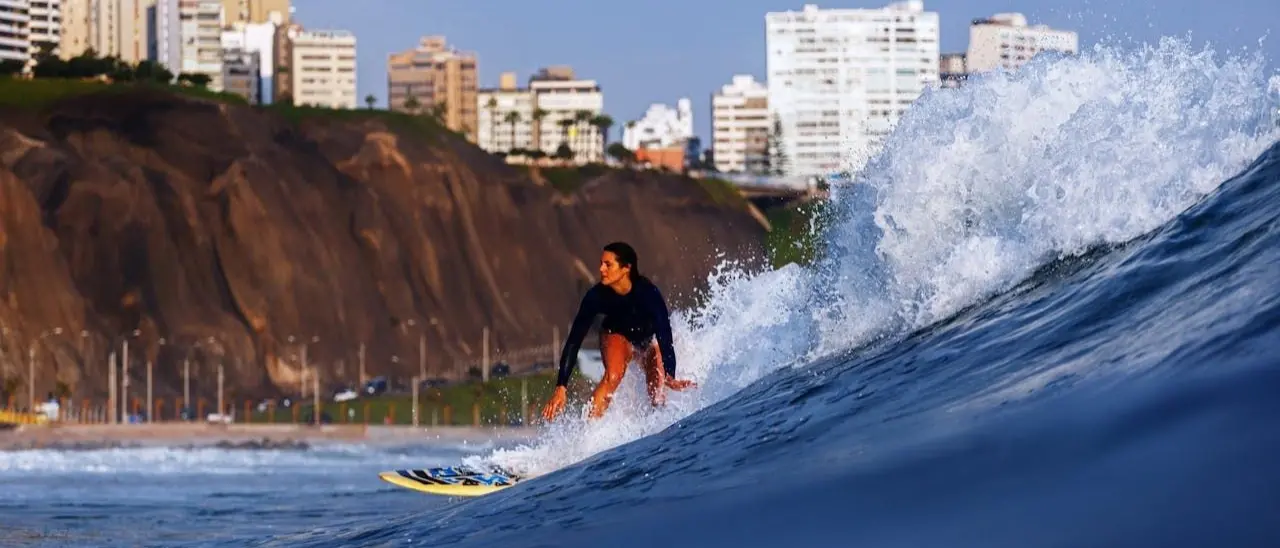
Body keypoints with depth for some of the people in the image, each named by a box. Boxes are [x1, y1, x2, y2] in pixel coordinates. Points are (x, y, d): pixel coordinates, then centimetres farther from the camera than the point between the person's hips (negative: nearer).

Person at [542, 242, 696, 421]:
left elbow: (664, 333, -42)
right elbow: (574, 340, -30)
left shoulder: (647, 292, -38)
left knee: (658, 398, -5)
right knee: (613, 376, -30)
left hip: (650, 338, 0)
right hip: (618, 335, 0)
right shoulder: (596, 296, -32)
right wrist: (561, 388, -36)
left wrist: (669, 377, -55)